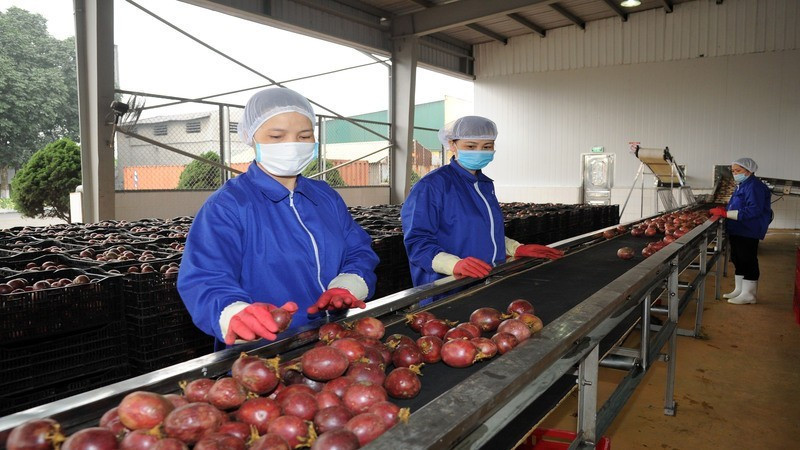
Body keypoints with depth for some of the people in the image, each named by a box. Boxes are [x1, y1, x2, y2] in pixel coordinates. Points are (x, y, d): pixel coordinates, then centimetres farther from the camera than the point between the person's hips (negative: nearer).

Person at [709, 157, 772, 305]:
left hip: (748, 232, -10)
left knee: (747, 261, -2)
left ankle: (748, 294, 6)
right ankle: (739, 290, 27)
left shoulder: (754, 186, -17)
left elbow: (754, 210, -26)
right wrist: (723, 210, 7)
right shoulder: (742, 185, 16)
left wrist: (726, 213, -28)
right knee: (738, 260, 16)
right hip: (737, 231, 10)